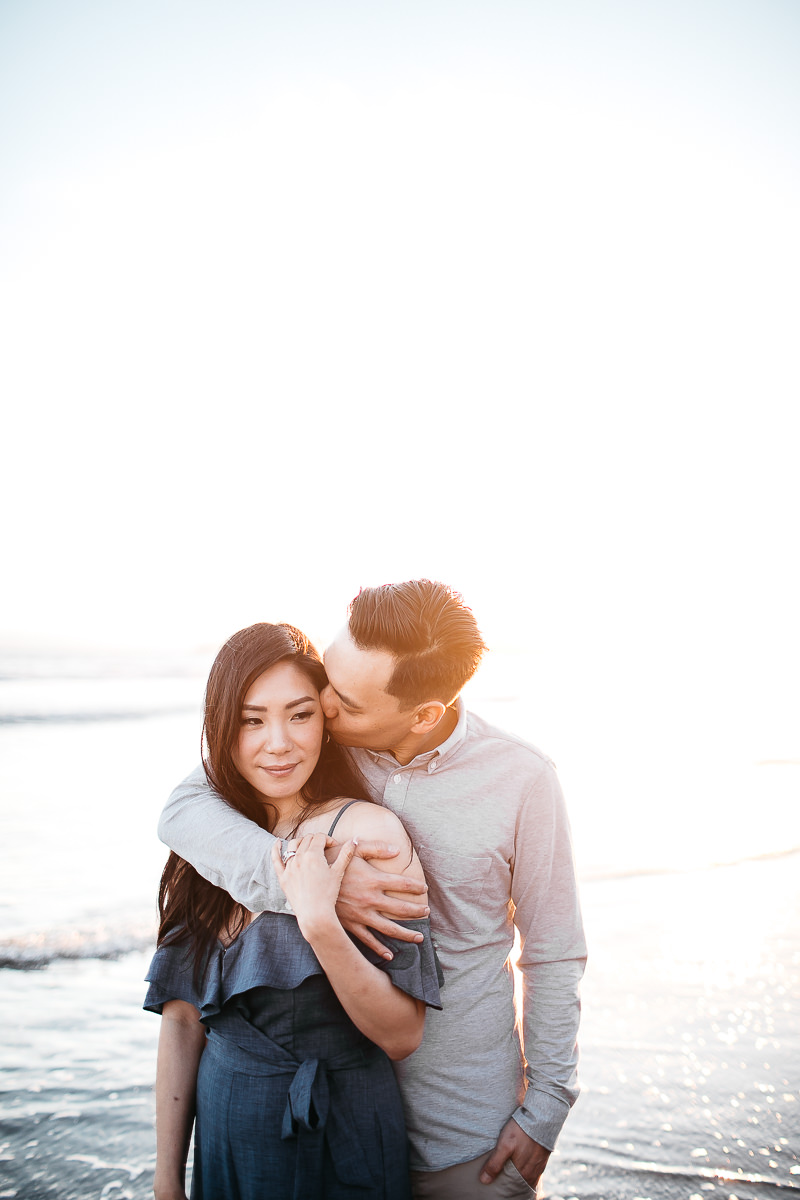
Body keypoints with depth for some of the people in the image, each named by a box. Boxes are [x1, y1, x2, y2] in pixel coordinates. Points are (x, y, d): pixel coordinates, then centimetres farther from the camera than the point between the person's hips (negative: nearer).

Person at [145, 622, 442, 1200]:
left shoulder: (366, 830, -18)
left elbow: (403, 1036, -18)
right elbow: (183, 1018, 1)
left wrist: (320, 923, -30)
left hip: (341, 1149, -4)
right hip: (224, 1140, 5)